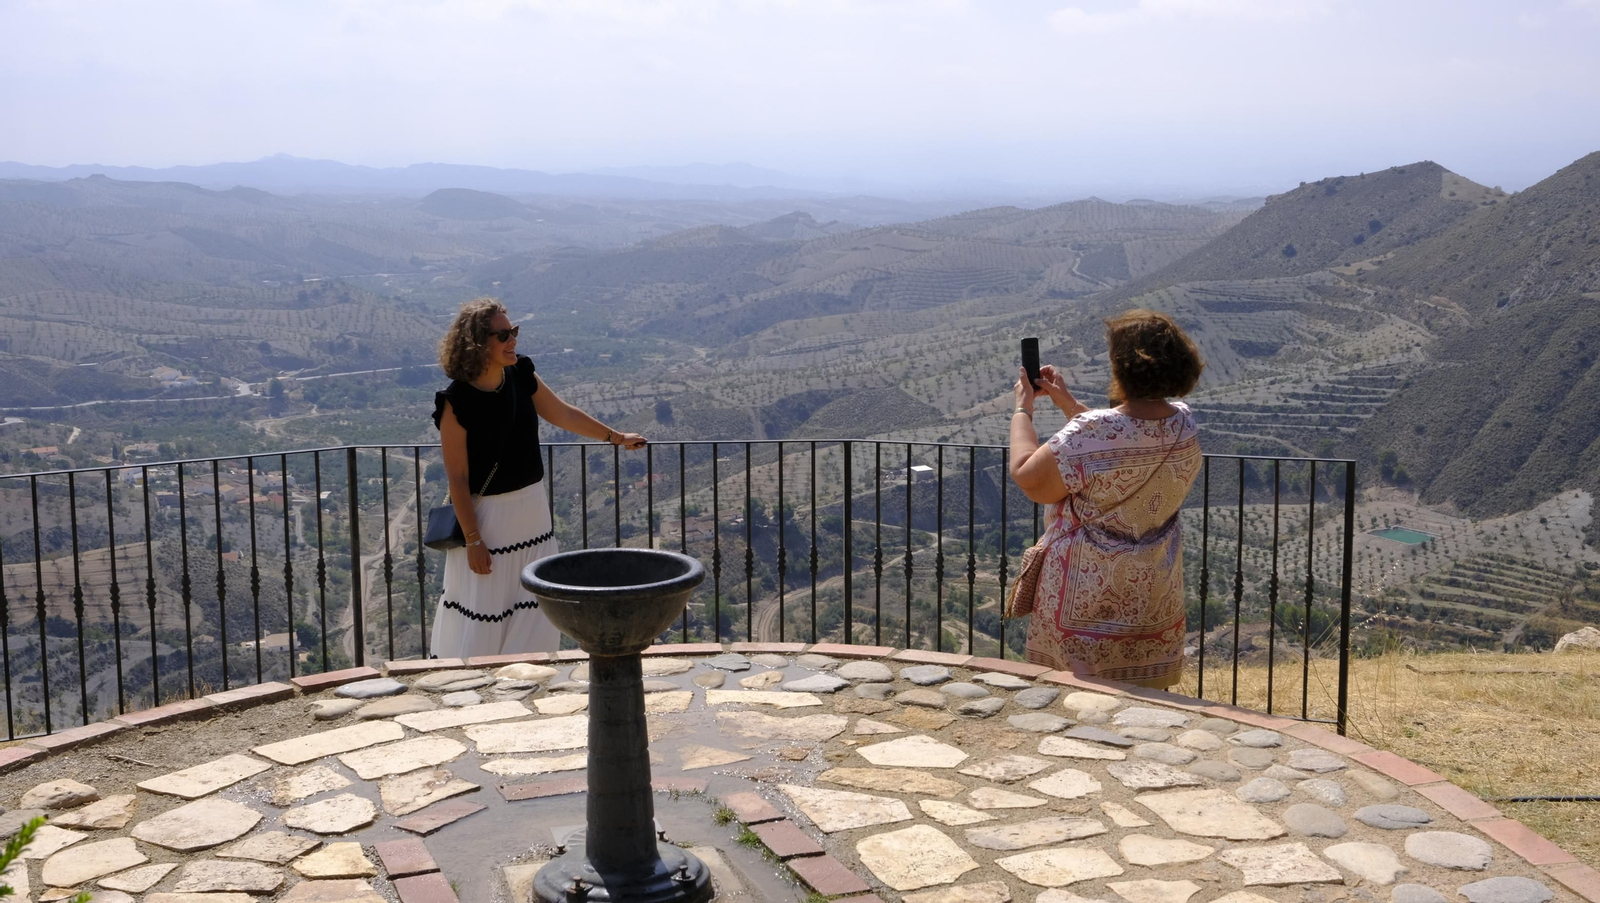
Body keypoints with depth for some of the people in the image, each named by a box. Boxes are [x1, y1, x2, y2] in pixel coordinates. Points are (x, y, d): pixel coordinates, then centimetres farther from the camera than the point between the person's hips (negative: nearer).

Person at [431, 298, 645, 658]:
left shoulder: (522, 375, -3)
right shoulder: (456, 402, -20)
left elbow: (562, 414, 14)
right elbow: (457, 479, -17)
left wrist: (614, 436, 20)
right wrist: (472, 540, -15)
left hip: (533, 508, 6)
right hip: (488, 515, -6)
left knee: (533, 612, 14)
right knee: (482, 617, 3)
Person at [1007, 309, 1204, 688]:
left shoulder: (1092, 431, -29)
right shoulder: (1184, 423, -5)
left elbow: (1028, 479, -18)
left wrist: (1022, 410, -5)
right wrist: (1065, 401, 17)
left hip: (1086, 604, -6)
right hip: (1156, 597, 7)